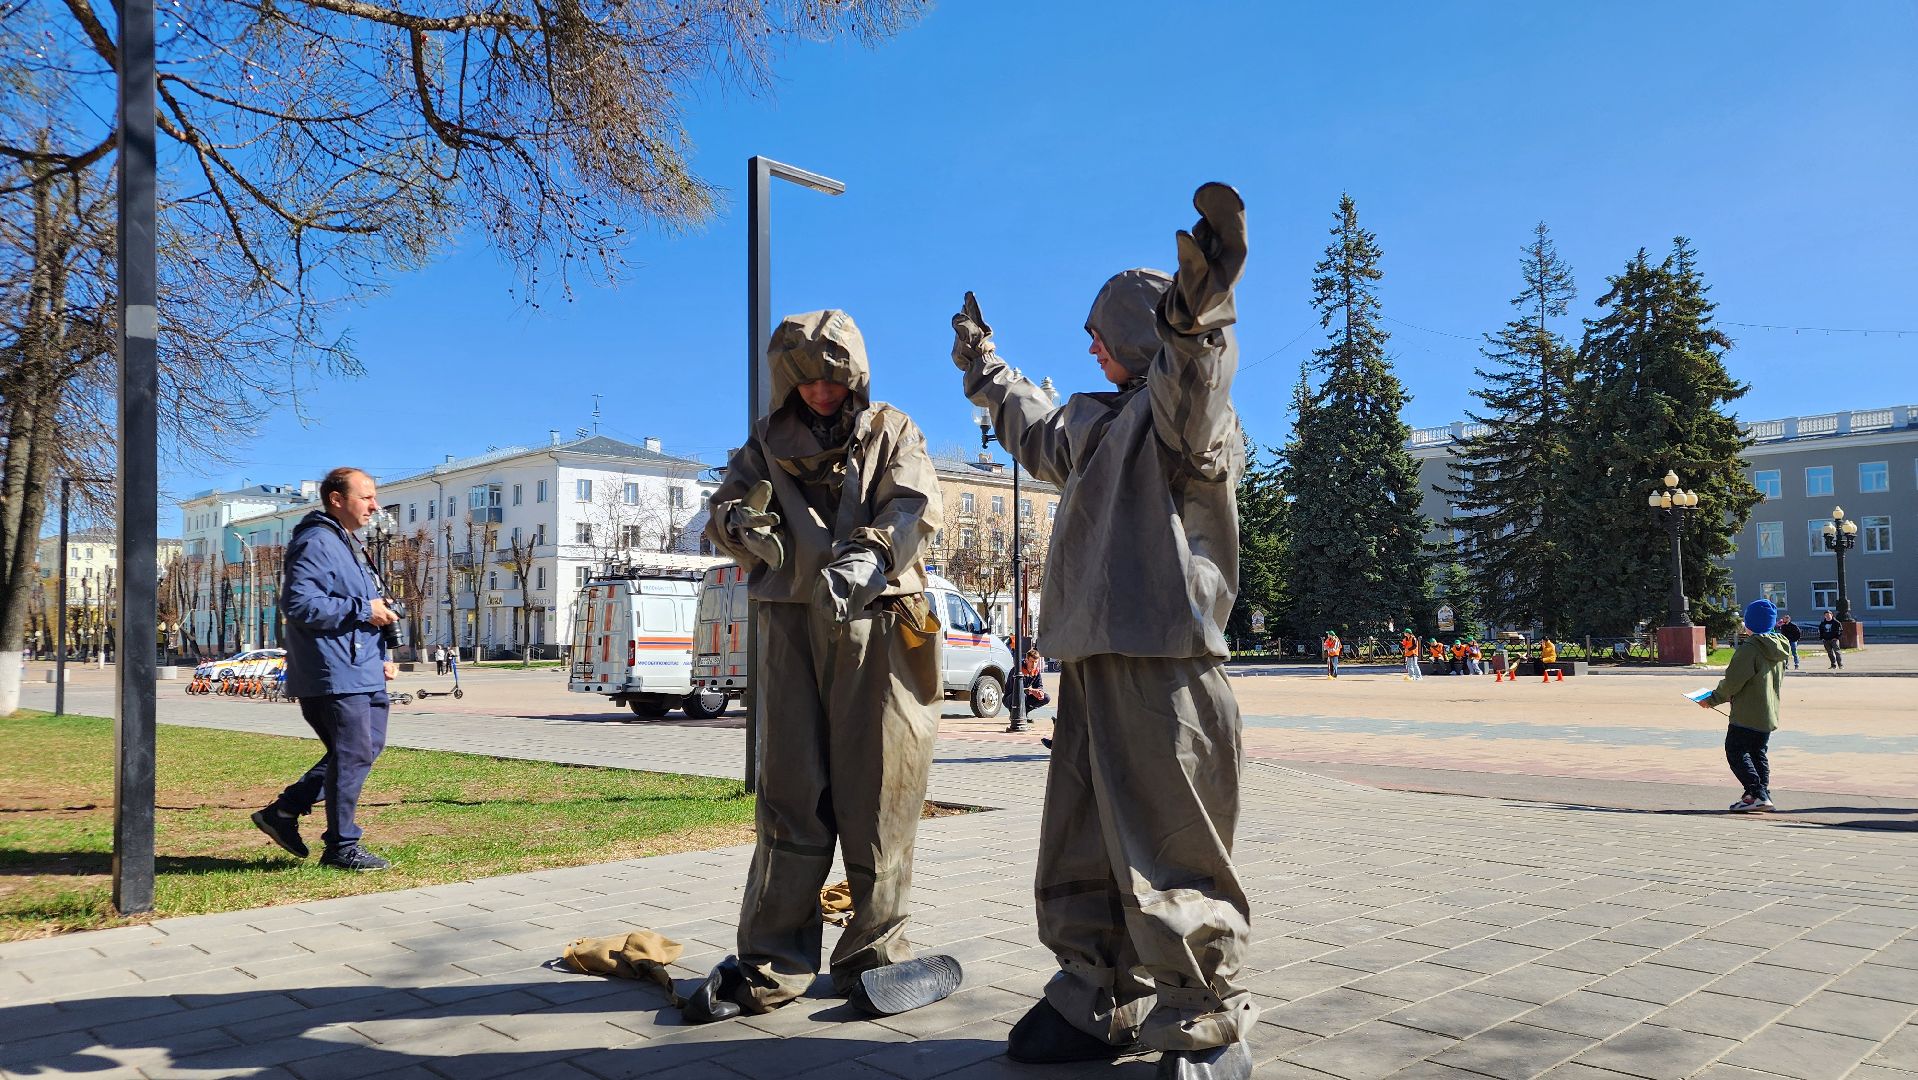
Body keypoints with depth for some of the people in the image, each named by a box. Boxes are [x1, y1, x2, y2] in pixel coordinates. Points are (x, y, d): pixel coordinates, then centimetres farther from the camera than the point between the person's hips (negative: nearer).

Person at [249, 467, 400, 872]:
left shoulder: (350, 545, 21)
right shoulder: (317, 543, -13)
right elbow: (299, 604, -24)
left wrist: (380, 657, 19)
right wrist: (363, 610, -20)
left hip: (360, 670, 11)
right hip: (334, 673, -11)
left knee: (368, 745, 15)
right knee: (353, 755, -5)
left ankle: (284, 811, 22)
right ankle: (342, 847, 7)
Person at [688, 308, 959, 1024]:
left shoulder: (892, 431, 12)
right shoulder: (768, 440, 19)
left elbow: (917, 506, -5)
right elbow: (721, 512, 13)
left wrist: (868, 556, -24)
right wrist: (747, 525, -13)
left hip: (876, 619, -1)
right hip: (793, 622, 2)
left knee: (876, 791, -1)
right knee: (791, 791, 0)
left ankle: (873, 950, 10)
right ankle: (772, 963, 6)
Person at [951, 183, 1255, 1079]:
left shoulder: (1182, 398, -5)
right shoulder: (1100, 419, 25)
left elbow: (1189, 425, -31)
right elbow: (1037, 433, 46)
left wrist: (1194, 316, -51)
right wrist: (984, 369, 58)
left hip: (1164, 665, -10)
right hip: (1092, 660, 10)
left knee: (1168, 854, -6)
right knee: (1081, 850, 14)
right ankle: (1098, 1005, 27)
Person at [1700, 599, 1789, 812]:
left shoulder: (1750, 648, -18)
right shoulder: (1779, 649, 11)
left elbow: (1733, 682, -19)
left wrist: (1713, 699, -5)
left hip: (1746, 715, -9)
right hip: (1769, 715, 9)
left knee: (1736, 752, -3)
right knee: (1758, 753, 17)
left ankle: (1757, 794, -12)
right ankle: (1763, 794, 16)